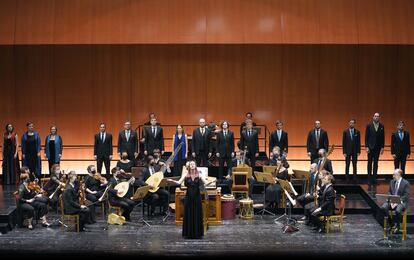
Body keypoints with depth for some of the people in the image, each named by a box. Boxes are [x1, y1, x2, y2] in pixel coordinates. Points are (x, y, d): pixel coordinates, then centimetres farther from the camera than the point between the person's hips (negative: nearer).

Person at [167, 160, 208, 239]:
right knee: (188, 214, 2)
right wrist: (172, 181, -23)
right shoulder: (186, 175, 2)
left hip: (197, 197, 0)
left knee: (197, 214, 2)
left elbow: (206, 182, -7)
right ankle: (188, 233, 10)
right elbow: (179, 182, -6)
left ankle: (197, 233, 10)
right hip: (188, 197, 0)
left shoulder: (199, 175, 2)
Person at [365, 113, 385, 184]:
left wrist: (382, 147, -1)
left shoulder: (381, 126, 4)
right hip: (370, 147, -2)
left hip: (378, 147, 2)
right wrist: (366, 146, -9)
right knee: (370, 162, 2)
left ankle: (374, 178, 8)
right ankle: (369, 178, 5)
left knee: (376, 163, 5)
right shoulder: (369, 125, -1)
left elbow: (383, 137, 5)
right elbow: (366, 137, -3)